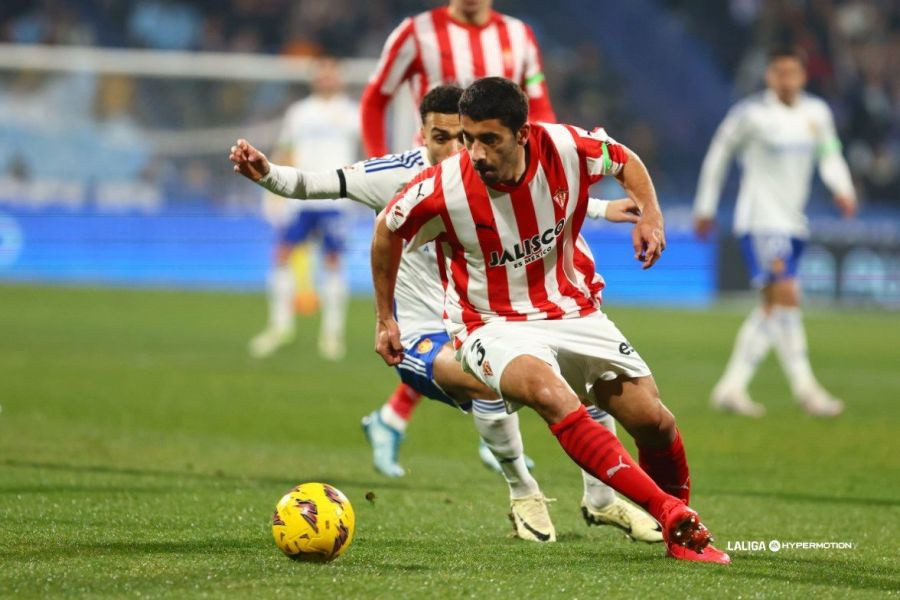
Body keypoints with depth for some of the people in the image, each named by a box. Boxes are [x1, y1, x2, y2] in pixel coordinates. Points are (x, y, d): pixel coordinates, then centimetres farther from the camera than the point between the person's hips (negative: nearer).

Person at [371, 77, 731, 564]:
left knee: (654, 422, -4)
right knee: (552, 396, -35)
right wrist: (384, 319, 8)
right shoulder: (442, 190, -21)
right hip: (493, 327, -4)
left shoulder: (566, 149, -15)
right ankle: (670, 514, -34)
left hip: (574, 312, 4)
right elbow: (387, 229, 1)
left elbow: (624, 160, 9)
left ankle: (683, 534, 26)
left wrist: (649, 213, -7)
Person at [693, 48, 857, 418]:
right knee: (785, 297, -18)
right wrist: (705, 207, 7)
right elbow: (719, 154, 2)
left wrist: (843, 189, -5)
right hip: (760, 220, -7)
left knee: (773, 308, 8)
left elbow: (829, 155, 16)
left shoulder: (817, 113, 8)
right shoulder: (751, 113, -8)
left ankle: (731, 387, 15)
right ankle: (805, 390, -20)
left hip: (793, 222, 7)